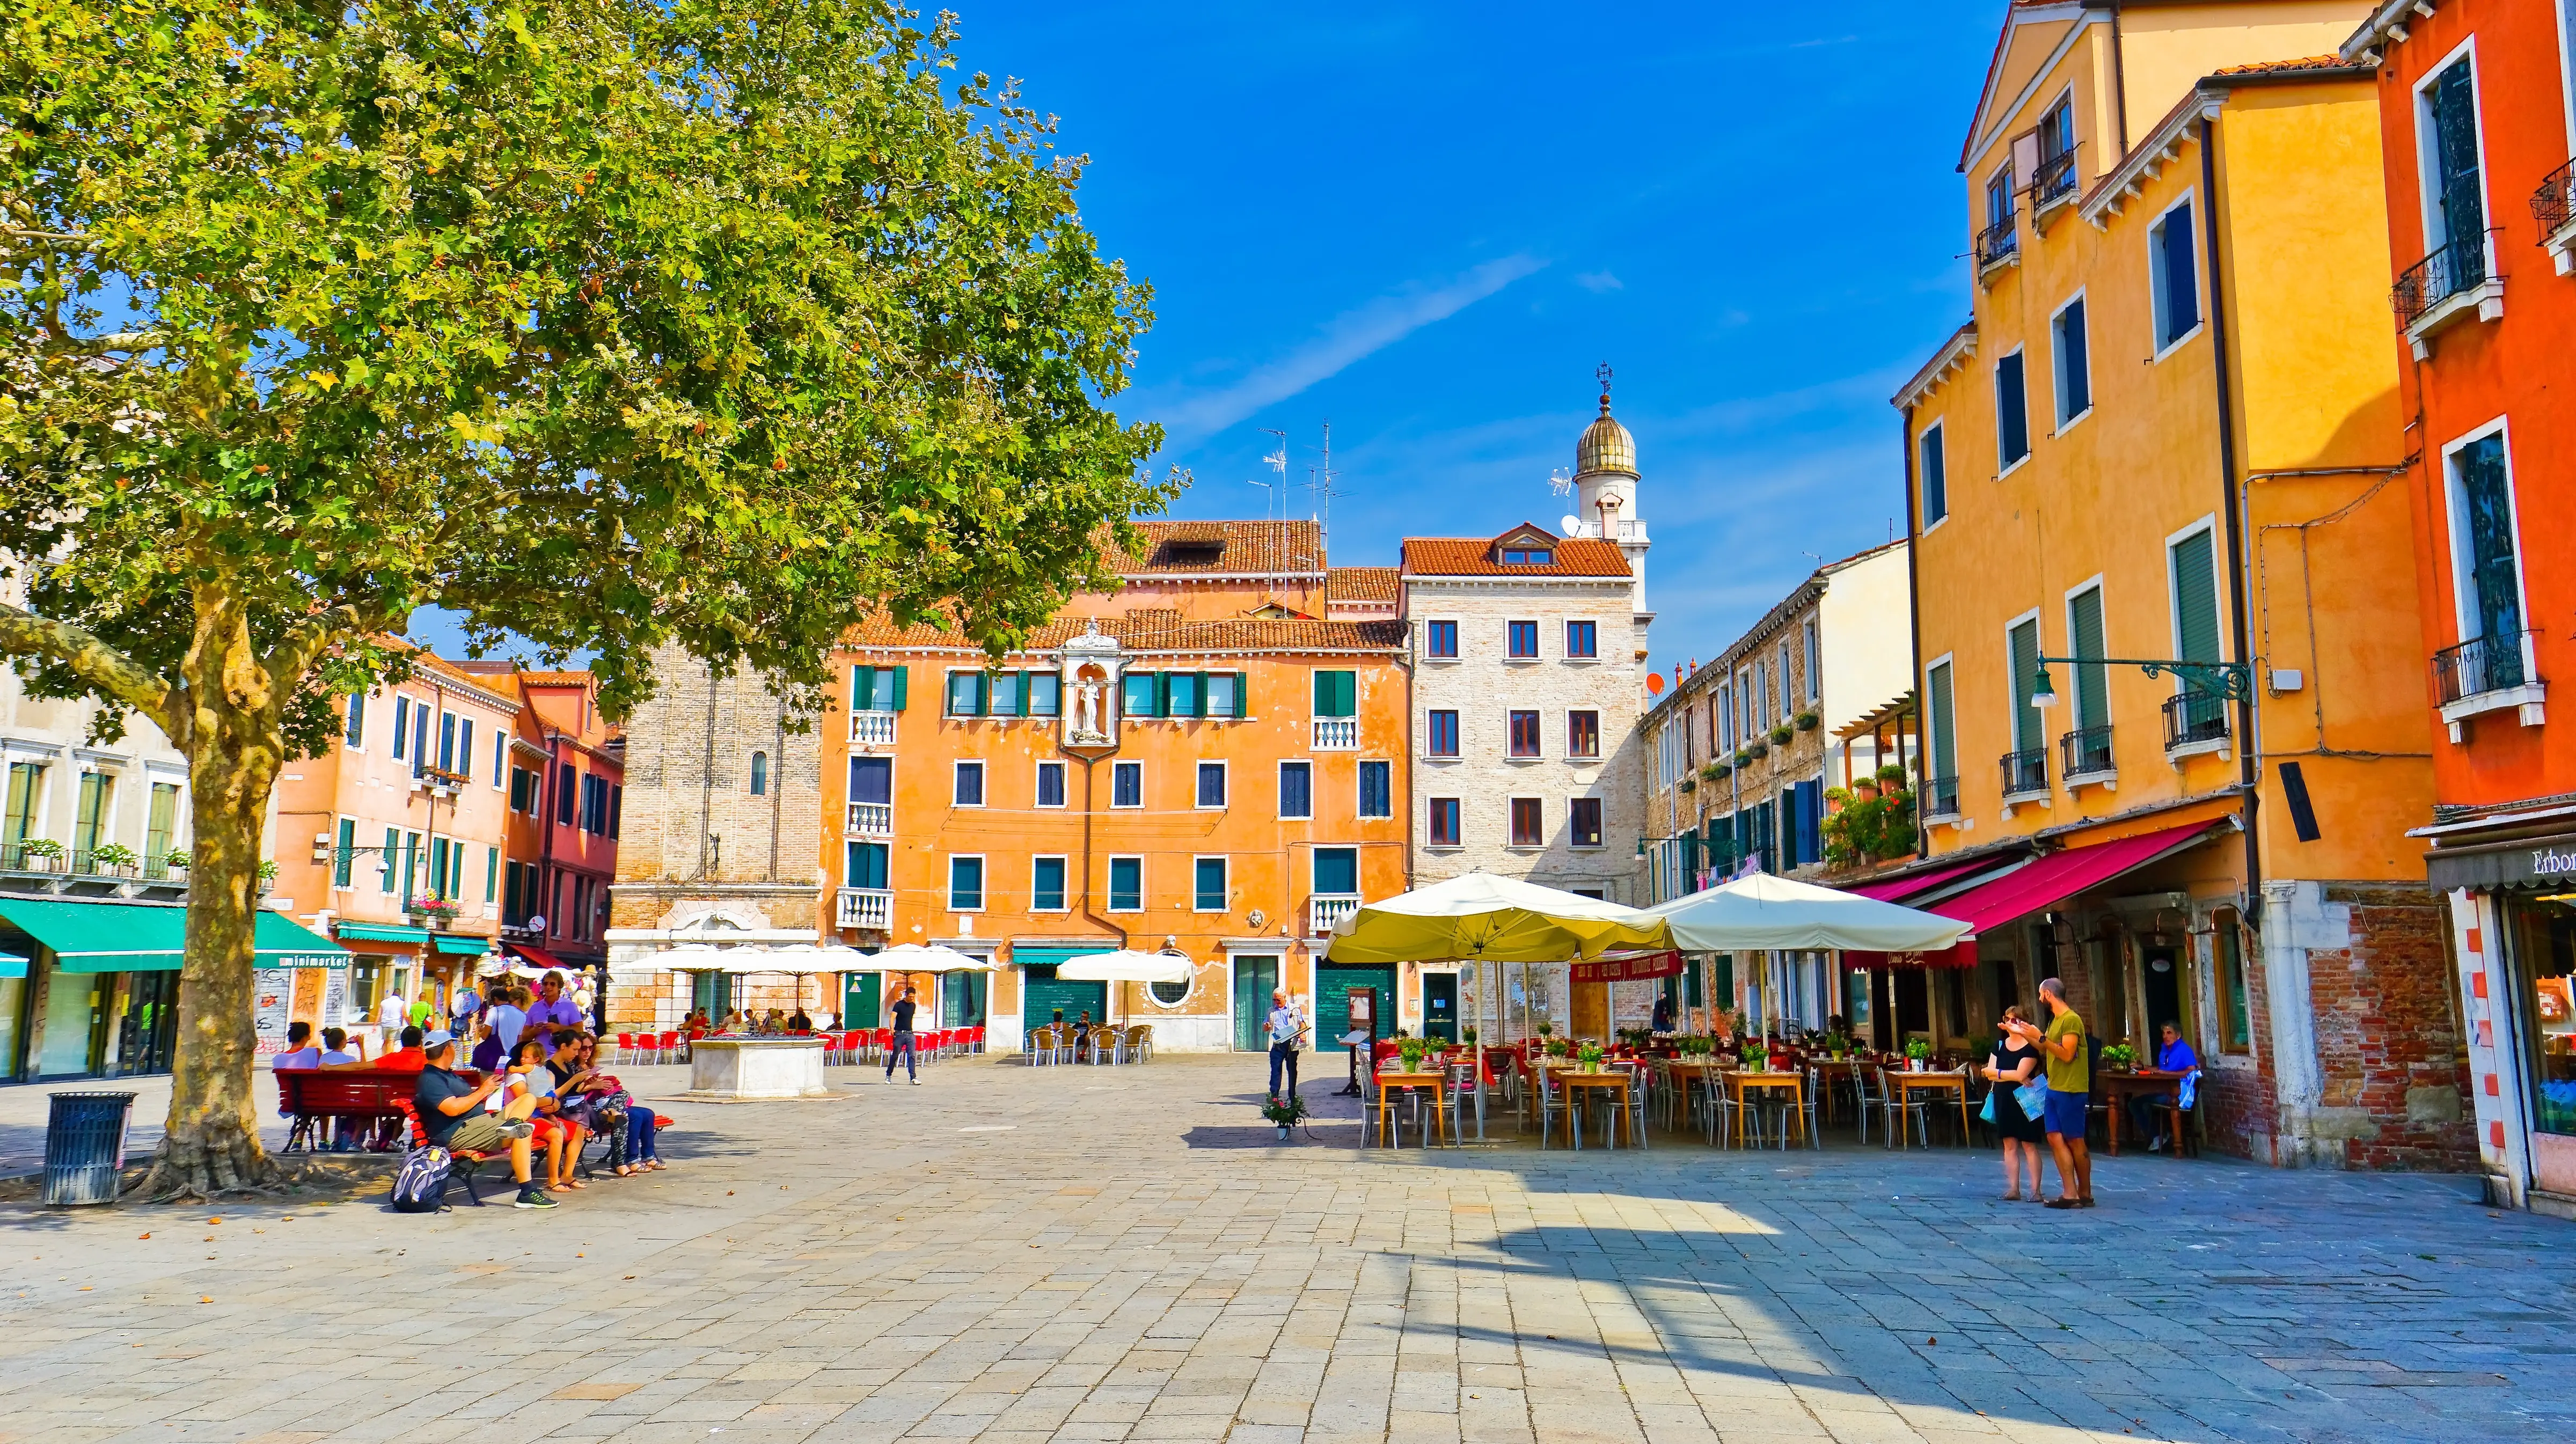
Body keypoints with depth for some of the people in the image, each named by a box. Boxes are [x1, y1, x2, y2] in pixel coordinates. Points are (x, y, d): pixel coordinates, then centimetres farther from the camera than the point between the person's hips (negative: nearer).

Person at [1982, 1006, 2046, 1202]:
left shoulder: (2030, 1047, -8)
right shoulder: (2000, 1044, 11)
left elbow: (2021, 1075, -17)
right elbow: (1989, 1072, 3)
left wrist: (1997, 1073, -5)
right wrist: (2013, 1076, -10)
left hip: (2024, 1101, -5)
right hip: (2003, 1100, 5)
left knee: (2029, 1145, -4)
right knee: (2009, 1144, 5)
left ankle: (2036, 1190, -2)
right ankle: (2013, 1189, 6)